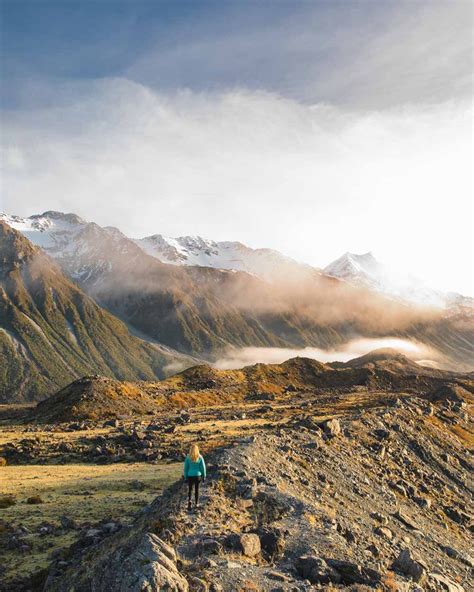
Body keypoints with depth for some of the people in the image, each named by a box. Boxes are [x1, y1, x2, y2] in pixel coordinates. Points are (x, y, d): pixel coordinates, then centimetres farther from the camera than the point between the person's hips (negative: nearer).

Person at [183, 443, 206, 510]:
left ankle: (189, 500, -12)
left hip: (190, 475, -1)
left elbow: (186, 468, -3)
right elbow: (203, 467, -3)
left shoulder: (188, 457, -9)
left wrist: (185, 477, 8)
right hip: (197, 475, 1)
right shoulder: (200, 457, -8)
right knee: (197, 490, 16)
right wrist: (204, 476, 8)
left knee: (190, 489, 11)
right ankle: (197, 503, 24)